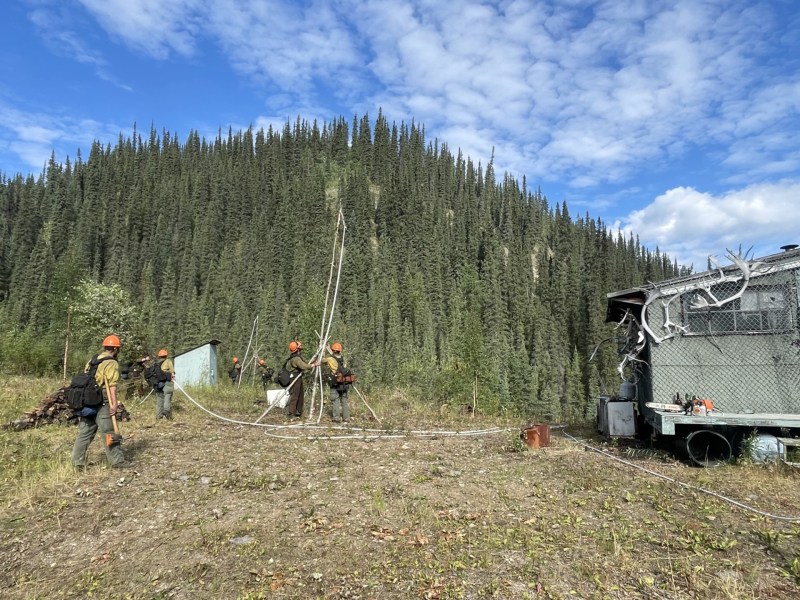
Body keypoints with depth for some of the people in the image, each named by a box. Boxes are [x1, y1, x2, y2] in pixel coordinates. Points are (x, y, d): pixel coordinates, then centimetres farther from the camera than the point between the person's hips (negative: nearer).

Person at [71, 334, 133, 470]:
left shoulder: (91, 361, 16)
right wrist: (114, 404, -21)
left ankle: (77, 462, 16)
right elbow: (112, 386, -18)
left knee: (85, 433, 13)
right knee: (109, 433, -2)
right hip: (101, 404, -8)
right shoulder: (112, 363, -10)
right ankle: (117, 461, 4)